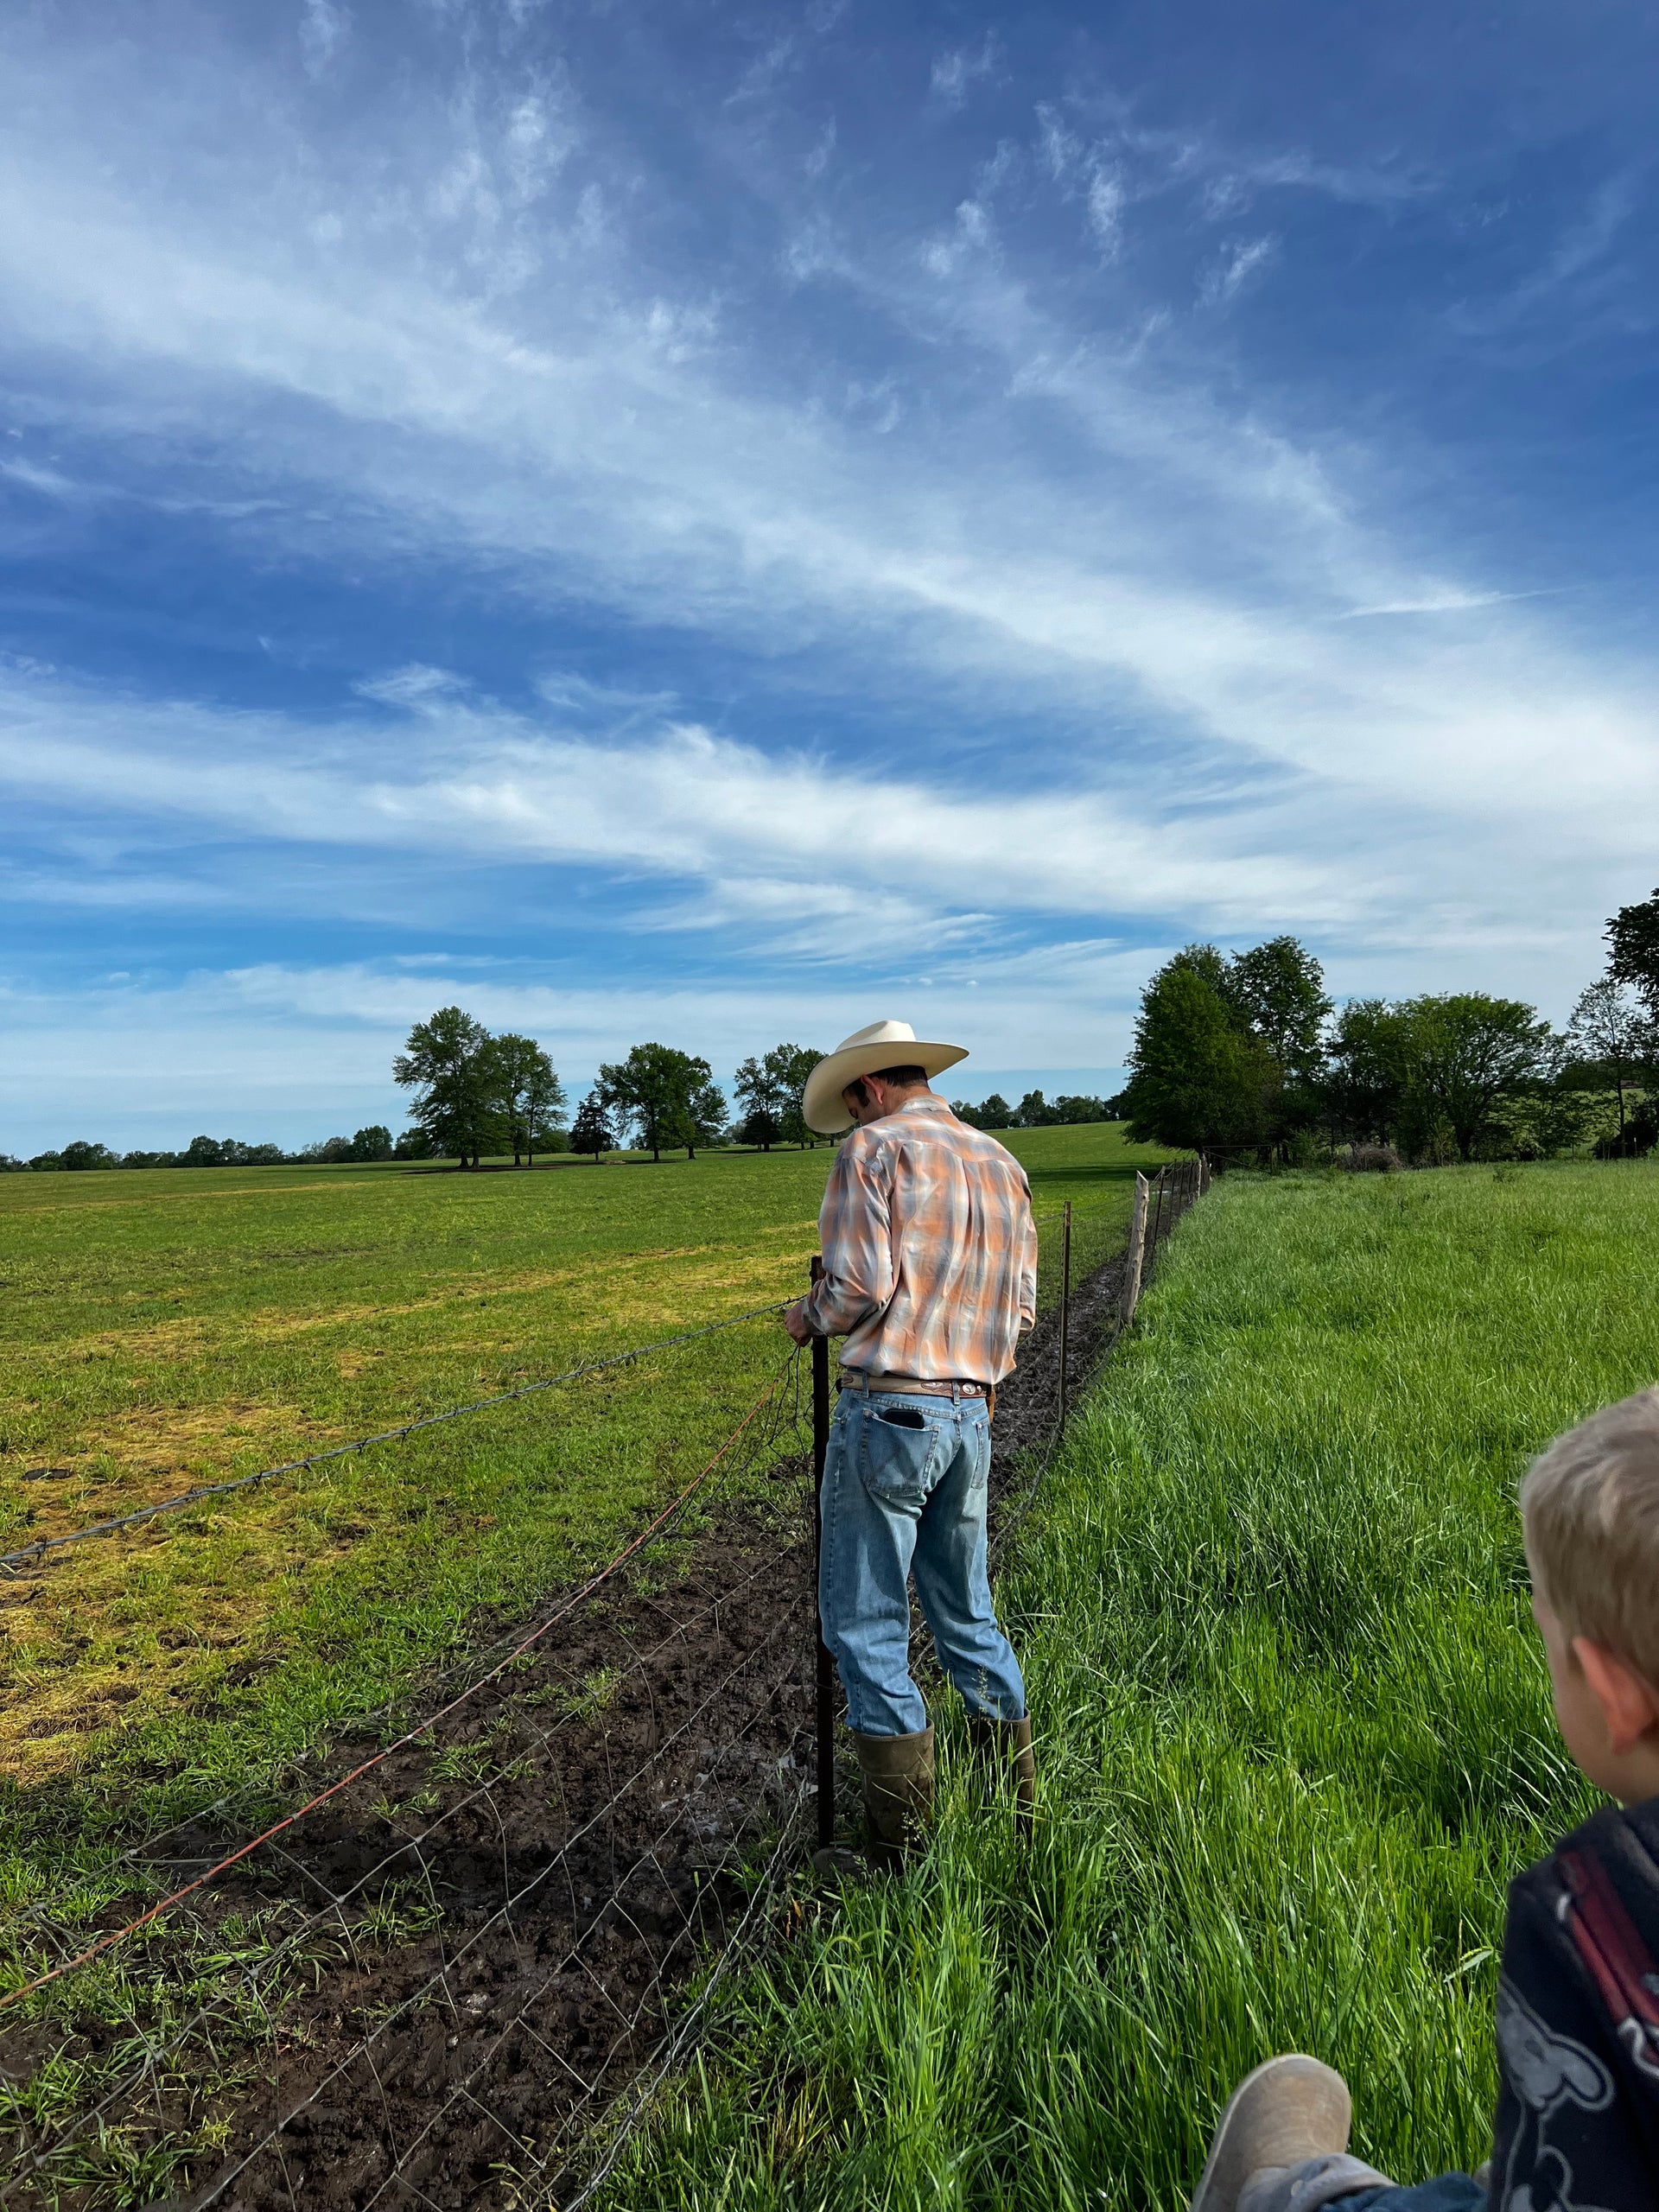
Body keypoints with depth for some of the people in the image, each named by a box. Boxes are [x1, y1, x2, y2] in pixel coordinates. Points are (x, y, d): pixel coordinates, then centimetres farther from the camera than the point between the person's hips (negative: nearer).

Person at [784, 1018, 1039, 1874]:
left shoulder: (874, 1150, -8)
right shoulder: (1002, 1163, 12)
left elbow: (858, 1288, -17)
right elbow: (1020, 1308, 11)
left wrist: (808, 1315, 2)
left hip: (888, 1412, -7)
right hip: (972, 1417, 7)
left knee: (866, 1628, 5)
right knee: (968, 1618, 21)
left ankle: (901, 1857, 14)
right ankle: (1021, 1815, 32)